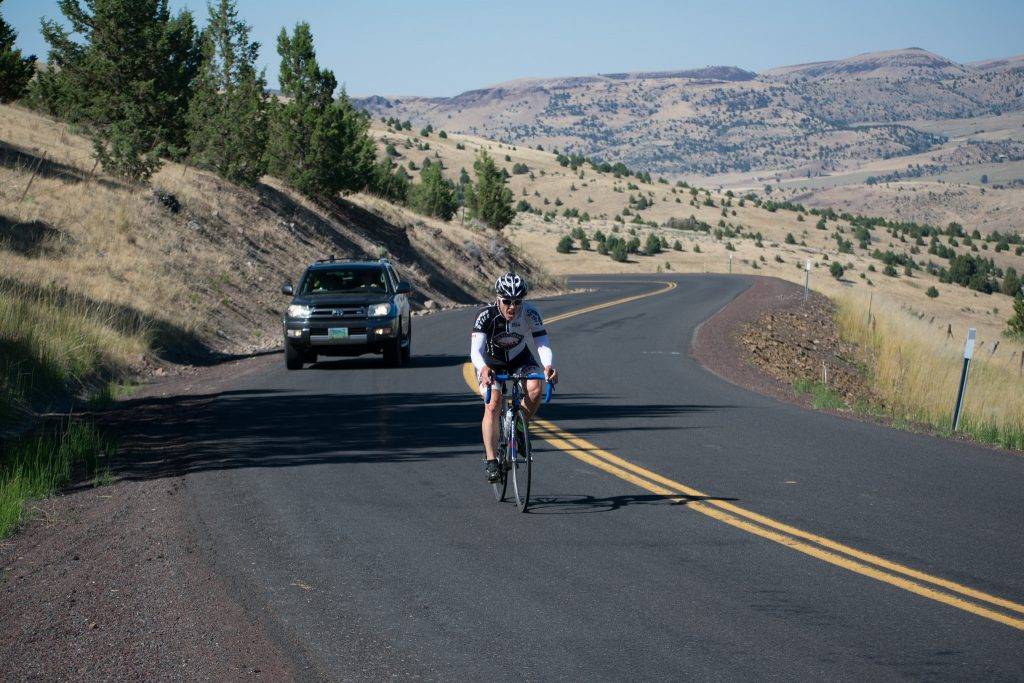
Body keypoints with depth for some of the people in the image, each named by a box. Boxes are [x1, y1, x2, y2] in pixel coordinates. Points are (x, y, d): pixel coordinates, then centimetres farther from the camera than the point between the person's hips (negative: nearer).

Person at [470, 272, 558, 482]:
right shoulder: (486, 315, -30)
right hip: (491, 363, -2)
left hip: (520, 359, 2)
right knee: (493, 406, -22)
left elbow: (543, 344, -33)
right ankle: (491, 462, -16)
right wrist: (483, 369, -61)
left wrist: (548, 366, -54)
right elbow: (476, 350, -39)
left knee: (535, 388, -27)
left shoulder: (530, 313, -26)